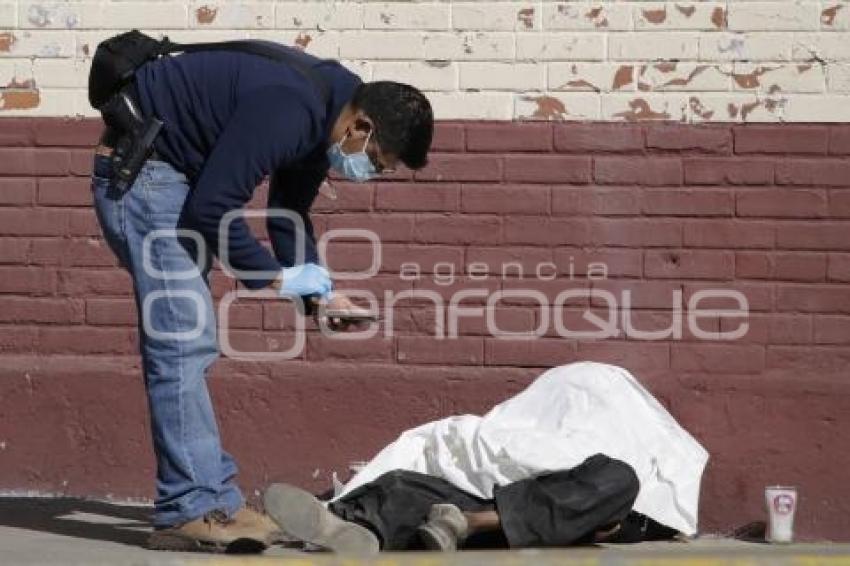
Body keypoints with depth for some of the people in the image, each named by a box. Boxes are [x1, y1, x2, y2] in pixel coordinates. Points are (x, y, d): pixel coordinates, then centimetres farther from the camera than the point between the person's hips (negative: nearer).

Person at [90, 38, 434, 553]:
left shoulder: (321, 120, 4)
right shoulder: (290, 109, -27)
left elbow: (289, 215, 16)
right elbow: (212, 207, -26)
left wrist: (322, 293, 3)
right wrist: (276, 278, -15)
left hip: (175, 174, 11)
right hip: (139, 168, -11)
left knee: (192, 345, 10)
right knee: (182, 340, -15)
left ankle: (215, 496, 12)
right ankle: (192, 511, -15)